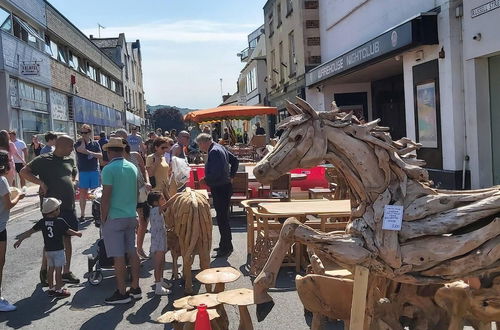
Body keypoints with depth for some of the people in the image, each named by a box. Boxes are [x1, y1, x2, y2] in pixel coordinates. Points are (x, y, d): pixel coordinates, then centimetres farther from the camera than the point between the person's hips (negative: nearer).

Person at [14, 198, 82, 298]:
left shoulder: (42, 222, 0)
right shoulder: (60, 222, -13)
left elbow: (30, 232, 5)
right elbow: (69, 231, -4)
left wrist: (20, 240, 15)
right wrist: (77, 233, 16)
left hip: (48, 250, 5)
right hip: (58, 250, -5)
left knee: (51, 269, 15)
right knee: (58, 270, 0)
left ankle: (51, 288, 24)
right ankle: (59, 290, 5)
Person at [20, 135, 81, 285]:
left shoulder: (69, 160, 11)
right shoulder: (44, 160, -7)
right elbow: (24, 172, -12)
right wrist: (41, 182, -21)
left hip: (69, 206, 6)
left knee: (67, 239, 10)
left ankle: (66, 272, 20)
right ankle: (44, 271, 19)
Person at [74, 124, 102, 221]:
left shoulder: (95, 143, 8)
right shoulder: (78, 144, 3)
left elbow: (100, 155, -1)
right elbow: (82, 150, -20)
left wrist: (90, 153, -13)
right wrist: (82, 140, -6)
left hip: (94, 170, 1)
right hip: (83, 171, -1)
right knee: (83, 193, 1)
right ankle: (82, 214, 7)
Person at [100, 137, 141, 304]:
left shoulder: (109, 169, -13)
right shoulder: (132, 167, 7)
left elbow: (106, 197, -15)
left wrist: (103, 218, -6)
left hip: (114, 218, -7)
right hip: (131, 216, 7)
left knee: (118, 257, 0)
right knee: (132, 252, 13)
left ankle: (122, 293, 7)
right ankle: (135, 288, 20)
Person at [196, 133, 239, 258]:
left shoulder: (214, 152, -19)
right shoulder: (220, 148, 13)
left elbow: (216, 173, -28)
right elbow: (235, 161, 21)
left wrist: (205, 180, -13)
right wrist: (231, 176, 17)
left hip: (220, 189, -11)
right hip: (225, 186, 11)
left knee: (222, 219, -4)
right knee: (223, 217, 17)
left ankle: (226, 248, 4)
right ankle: (225, 245, 28)